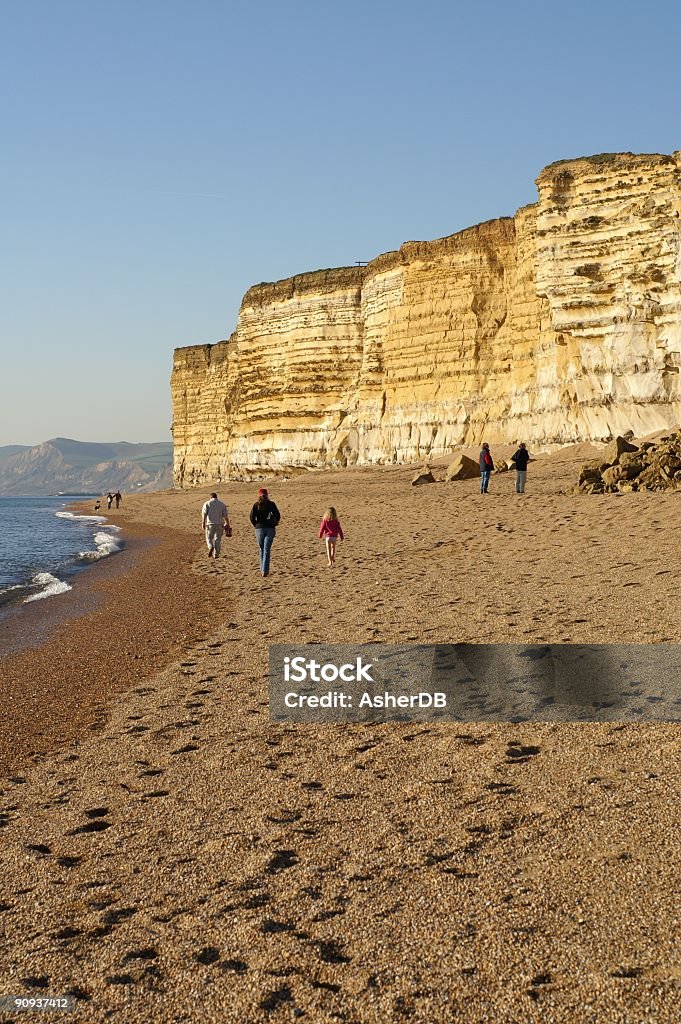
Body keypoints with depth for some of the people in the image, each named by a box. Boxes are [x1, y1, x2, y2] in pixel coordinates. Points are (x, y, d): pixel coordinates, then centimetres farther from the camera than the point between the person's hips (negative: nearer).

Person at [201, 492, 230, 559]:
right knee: (217, 539, 8)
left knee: (209, 537, 12)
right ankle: (216, 554, 7)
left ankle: (210, 547, -16)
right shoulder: (222, 504, 9)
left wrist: (203, 523, -10)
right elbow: (226, 515, 5)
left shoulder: (207, 504, 3)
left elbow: (204, 514, -7)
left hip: (210, 524, -2)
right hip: (219, 524, 2)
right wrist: (227, 524, 13)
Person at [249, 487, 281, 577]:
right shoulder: (271, 504, 0)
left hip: (259, 528, 1)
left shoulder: (256, 505, 0)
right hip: (270, 529, -1)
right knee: (267, 550, -1)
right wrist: (274, 524, 10)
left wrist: (256, 525, 7)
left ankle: (263, 569, 21)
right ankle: (265, 571, -10)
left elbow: (252, 517, -6)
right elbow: (278, 516, -5)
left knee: (261, 549, 17)